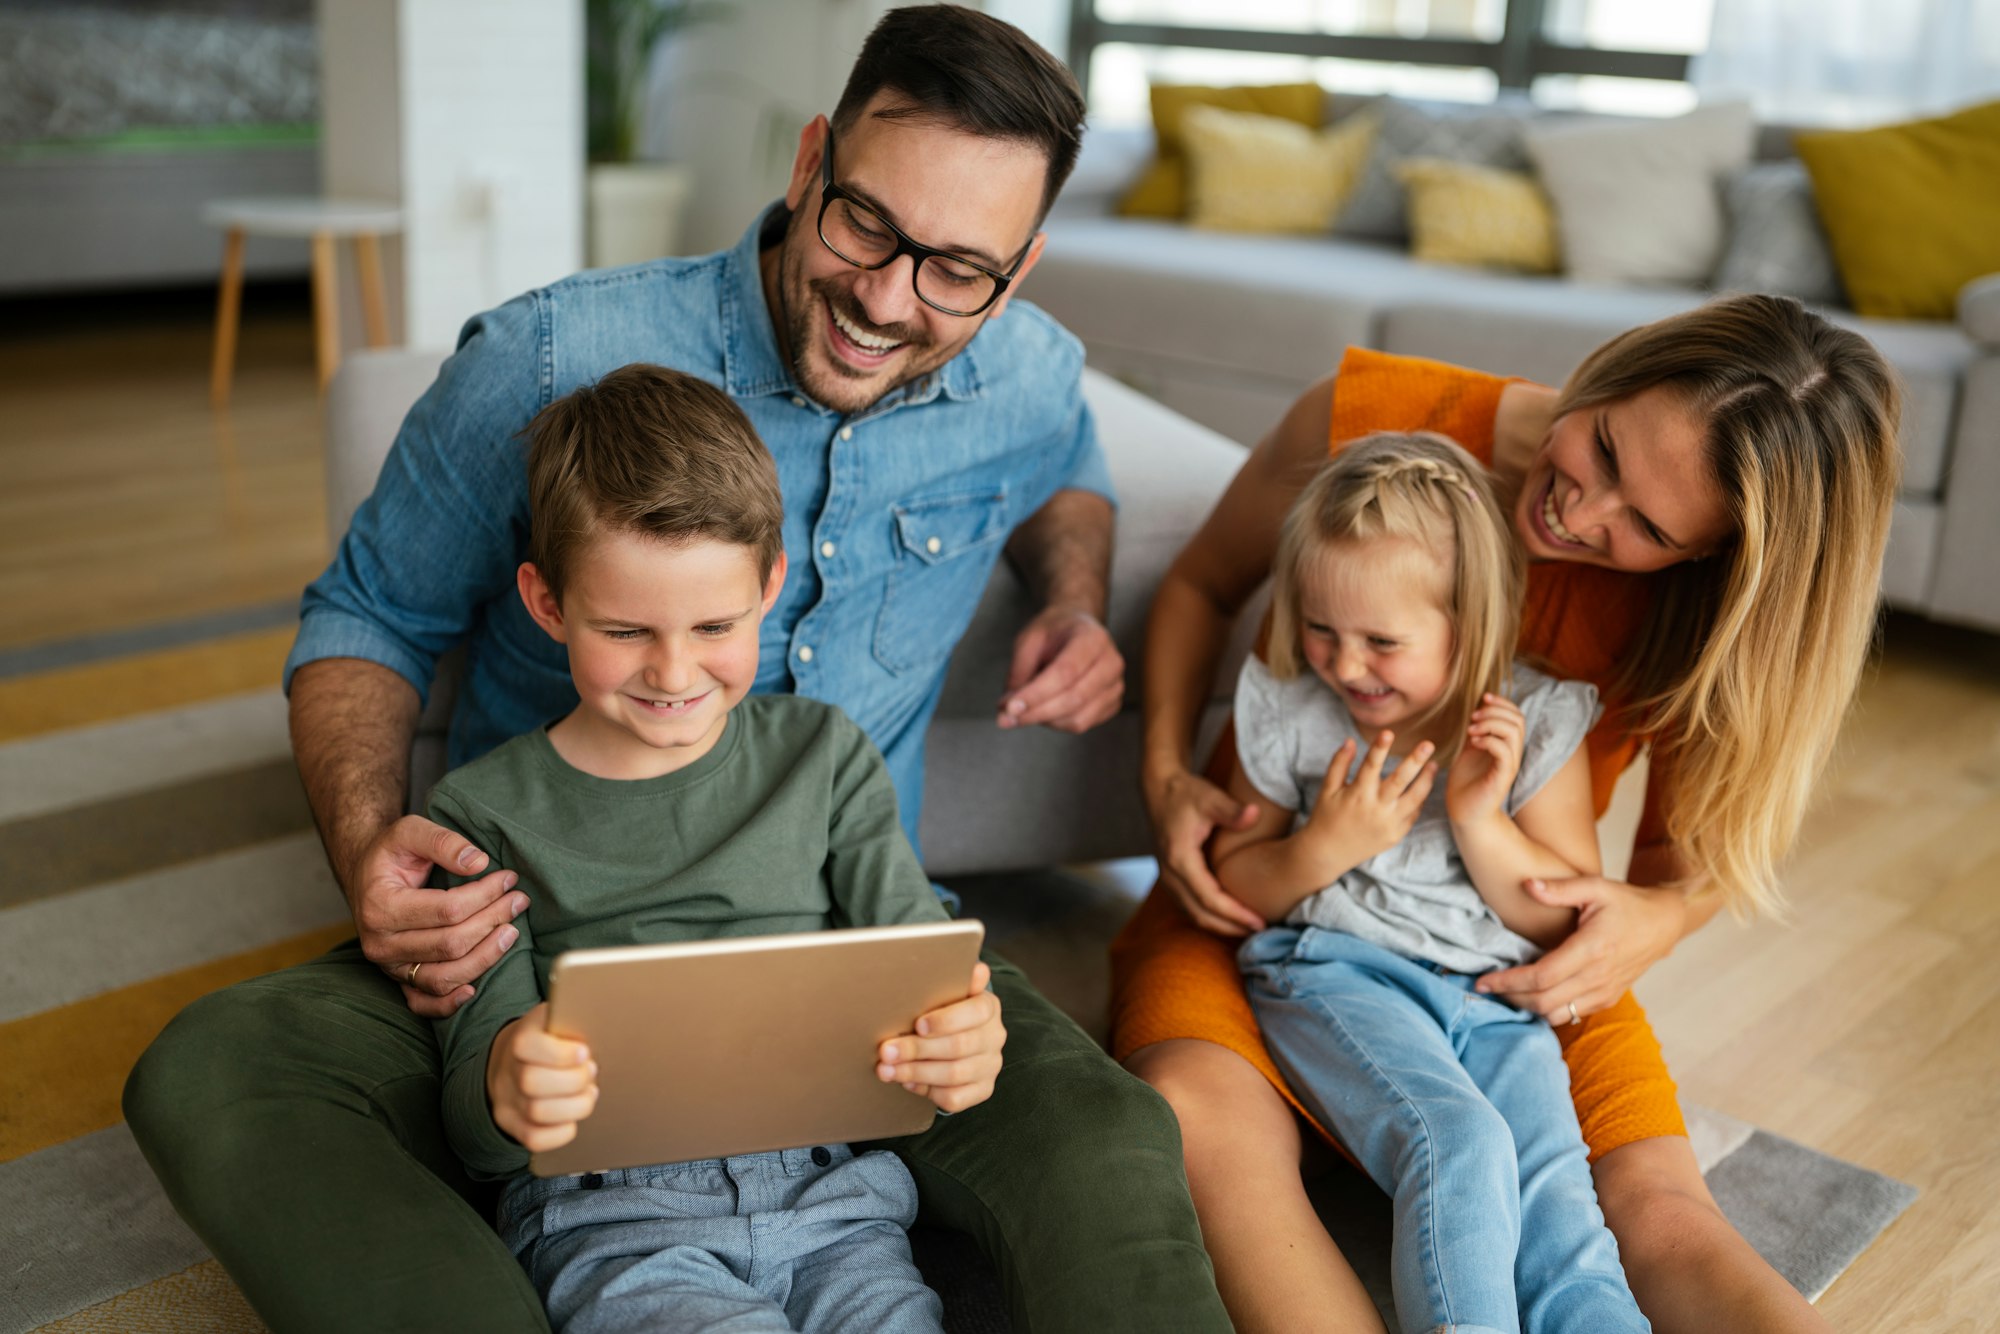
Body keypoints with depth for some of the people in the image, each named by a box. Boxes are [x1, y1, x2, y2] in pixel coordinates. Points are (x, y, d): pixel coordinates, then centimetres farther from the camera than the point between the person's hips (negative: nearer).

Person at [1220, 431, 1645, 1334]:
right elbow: (1234, 886, 8)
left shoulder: (1535, 725, 1)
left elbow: (1569, 917, 4)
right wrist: (1328, 844, -12)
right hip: (1334, 972, -2)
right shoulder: (1289, 713, 1)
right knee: (1459, 1144, -29)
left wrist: (1479, 821, -13)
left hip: (1495, 994, 2)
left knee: (1552, 1185, -22)